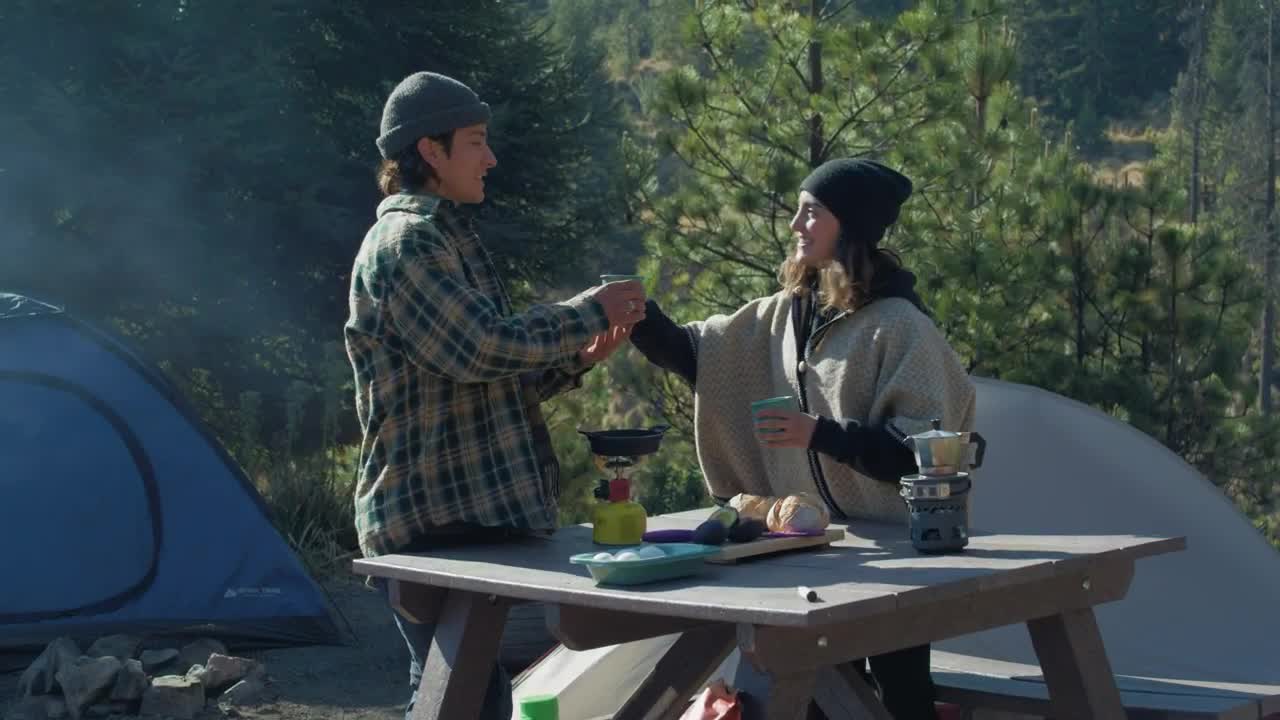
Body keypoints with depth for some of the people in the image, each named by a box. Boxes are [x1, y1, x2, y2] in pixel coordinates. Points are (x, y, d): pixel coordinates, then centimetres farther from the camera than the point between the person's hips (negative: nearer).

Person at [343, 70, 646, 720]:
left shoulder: (440, 238, 21)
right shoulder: (405, 241, -12)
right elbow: (482, 347, -21)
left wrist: (576, 361, 9)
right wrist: (590, 312, -10)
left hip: (463, 509, 10)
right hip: (435, 517, -10)